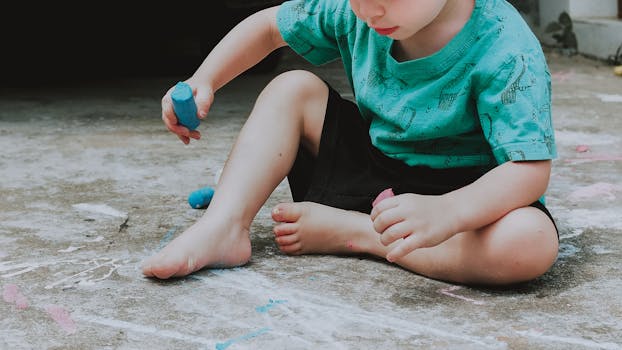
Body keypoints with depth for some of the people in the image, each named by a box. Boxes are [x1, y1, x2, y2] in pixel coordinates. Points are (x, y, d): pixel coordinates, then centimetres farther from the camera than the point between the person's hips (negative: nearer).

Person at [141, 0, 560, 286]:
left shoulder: (506, 51, -27)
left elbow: (531, 169, -34)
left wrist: (446, 213, -51)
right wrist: (203, 81, -8)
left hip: (462, 193, -4)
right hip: (370, 169, 5)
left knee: (531, 243, -37)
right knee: (293, 88, -6)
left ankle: (348, 231, -22)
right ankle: (223, 227, -22)